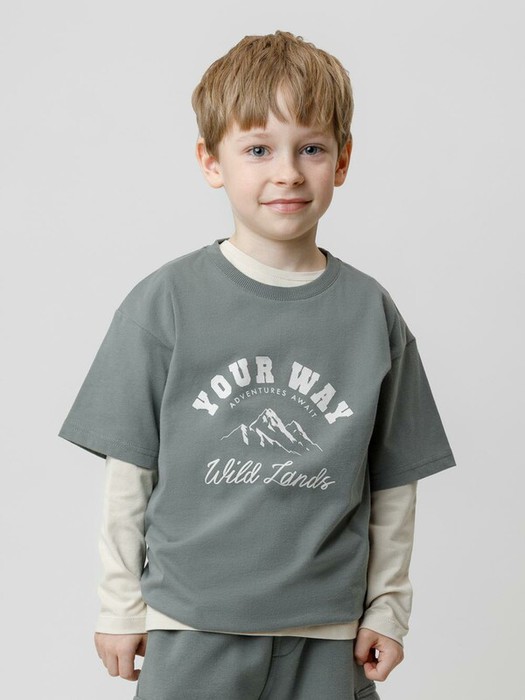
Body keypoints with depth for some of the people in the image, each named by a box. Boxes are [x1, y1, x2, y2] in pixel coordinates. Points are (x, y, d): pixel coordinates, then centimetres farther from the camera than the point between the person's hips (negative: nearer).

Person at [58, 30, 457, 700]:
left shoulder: (372, 314, 0)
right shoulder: (165, 302, -5)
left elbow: (393, 481, 6)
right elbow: (130, 468, 0)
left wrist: (387, 607, 7)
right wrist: (120, 606, 3)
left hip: (325, 636, 2)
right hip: (190, 627, -1)